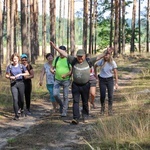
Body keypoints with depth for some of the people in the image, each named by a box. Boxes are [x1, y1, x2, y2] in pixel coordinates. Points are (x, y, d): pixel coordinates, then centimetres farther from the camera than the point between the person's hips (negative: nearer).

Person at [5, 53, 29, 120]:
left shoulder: (21, 66, 2)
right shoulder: (9, 66, 2)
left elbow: (27, 73, -3)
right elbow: (6, 75, 8)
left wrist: (20, 74, -17)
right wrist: (10, 77, -13)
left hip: (20, 83, 1)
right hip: (13, 84, -1)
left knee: (21, 99, 7)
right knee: (15, 99, -11)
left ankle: (22, 109, 39)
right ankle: (16, 115, -7)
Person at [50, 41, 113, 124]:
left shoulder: (88, 61, -2)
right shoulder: (73, 60, -2)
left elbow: (98, 57, -2)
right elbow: (64, 53, -5)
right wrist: (55, 47, -10)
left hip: (85, 85, 0)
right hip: (75, 85, 0)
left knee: (85, 102, 11)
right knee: (75, 102, -7)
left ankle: (85, 117, 28)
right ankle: (76, 118, -11)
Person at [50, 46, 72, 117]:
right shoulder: (56, 59, 6)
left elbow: (71, 70, -9)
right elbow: (52, 68, 11)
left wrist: (66, 75, -27)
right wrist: (52, 70, -14)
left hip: (66, 80, -3)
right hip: (57, 80, 3)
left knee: (65, 96, 0)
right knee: (55, 94, -12)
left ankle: (64, 111, 11)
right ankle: (61, 105, 15)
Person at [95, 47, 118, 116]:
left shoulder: (113, 62, -9)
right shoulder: (101, 61, -10)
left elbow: (115, 73, -6)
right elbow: (95, 66, 10)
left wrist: (116, 82, -9)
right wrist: (95, 74, 17)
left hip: (110, 80, 0)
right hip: (102, 80, 0)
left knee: (110, 95, -4)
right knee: (102, 95, 0)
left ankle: (110, 110, 9)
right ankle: (102, 108, 24)